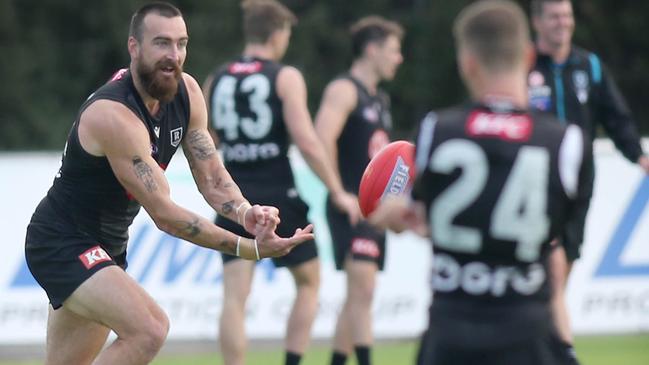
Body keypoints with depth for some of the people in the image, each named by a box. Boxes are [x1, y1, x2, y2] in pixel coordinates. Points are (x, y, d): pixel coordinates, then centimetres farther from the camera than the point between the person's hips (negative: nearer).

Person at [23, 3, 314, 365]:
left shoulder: (186, 93, -3)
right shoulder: (113, 115, -29)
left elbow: (211, 176, -5)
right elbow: (164, 213, -30)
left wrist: (245, 212, -28)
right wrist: (251, 248, -35)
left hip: (108, 246, 9)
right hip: (62, 244, -9)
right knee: (149, 328, -30)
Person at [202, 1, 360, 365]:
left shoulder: (216, 80, 7)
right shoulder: (286, 77, -6)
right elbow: (306, 140, -14)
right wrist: (339, 193, -8)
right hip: (278, 197, -3)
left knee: (235, 298, 1)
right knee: (309, 282, 17)